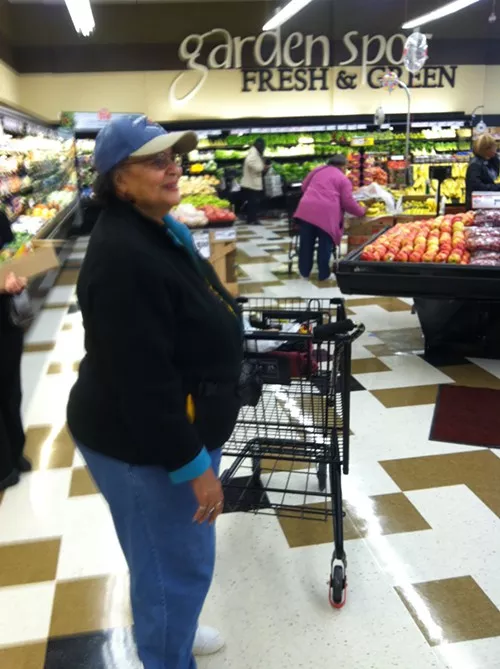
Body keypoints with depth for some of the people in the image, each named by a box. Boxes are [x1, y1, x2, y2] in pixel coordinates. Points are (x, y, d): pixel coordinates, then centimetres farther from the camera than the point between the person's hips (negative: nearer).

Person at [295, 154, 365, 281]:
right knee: (325, 245, 7)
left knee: (306, 243, 12)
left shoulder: (317, 170, 21)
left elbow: (304, 187, 27)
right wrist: (361, 211, 18)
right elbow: (348, 203, 2)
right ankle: (323, 274, 14)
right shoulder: (343, 179, 8)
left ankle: (304, 272, 22)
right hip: (326, 213, -4)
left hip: (307, 210, 4)